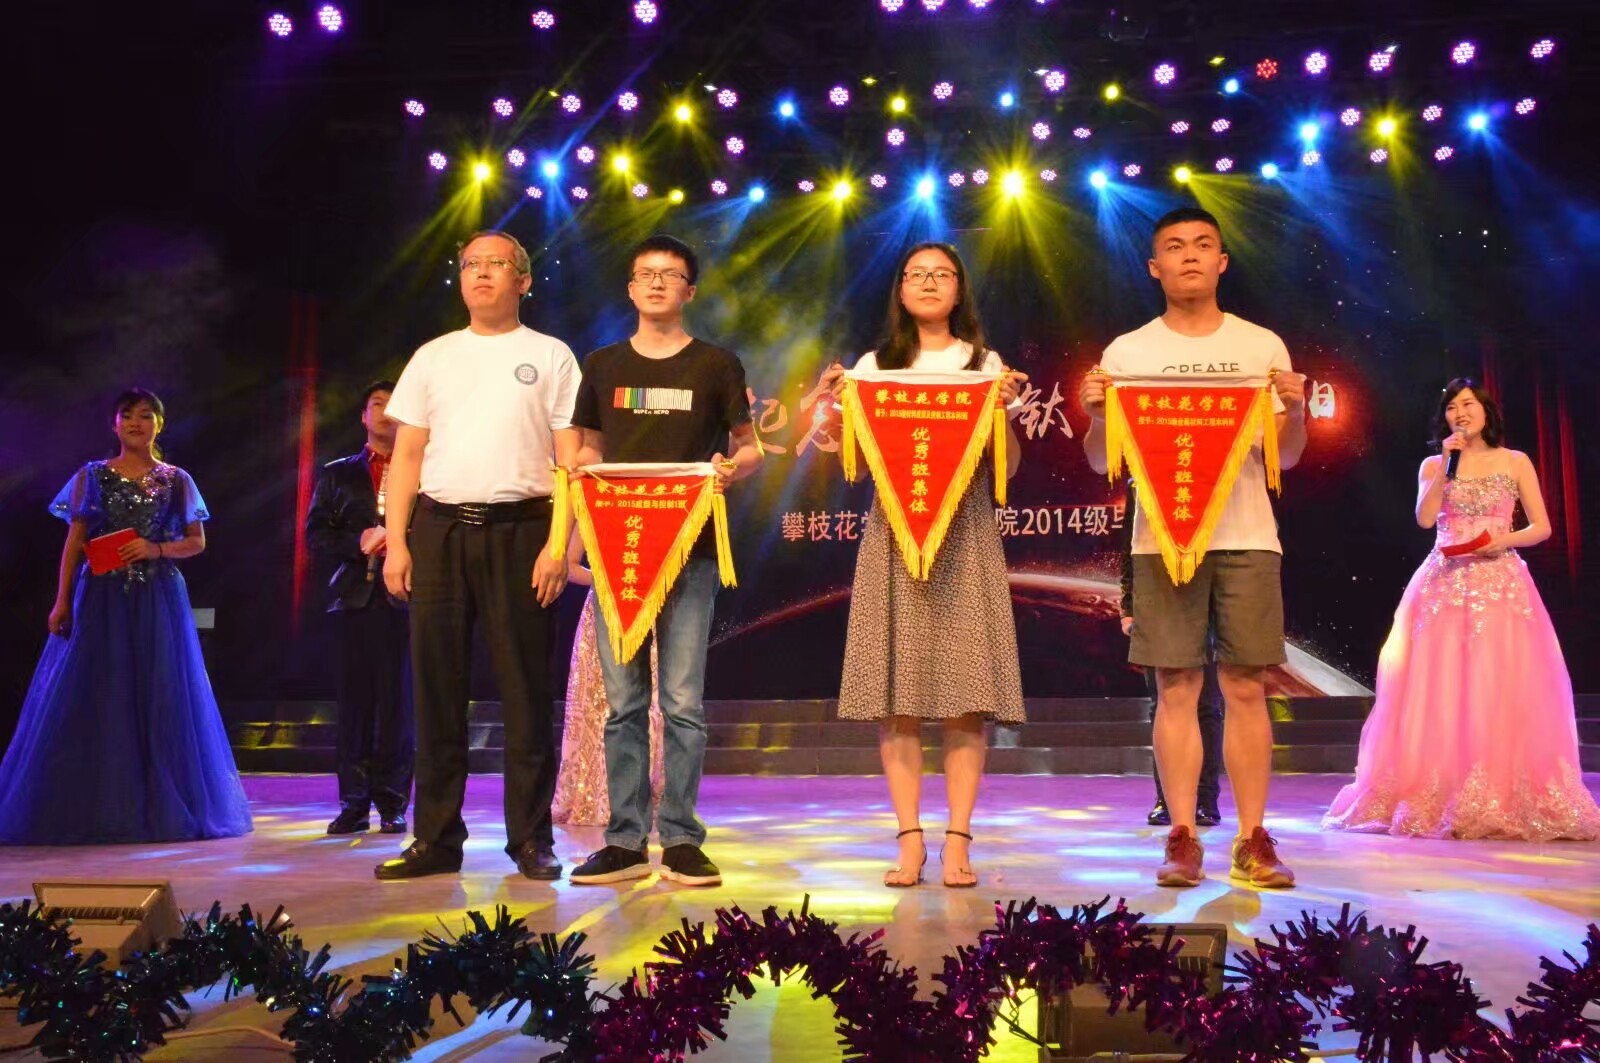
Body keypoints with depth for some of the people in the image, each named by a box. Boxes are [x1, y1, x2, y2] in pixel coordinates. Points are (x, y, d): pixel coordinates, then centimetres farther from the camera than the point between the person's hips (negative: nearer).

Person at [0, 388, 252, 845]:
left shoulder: (176, 480, 8)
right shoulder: (92, 476, 7)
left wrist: (158, 550, -10)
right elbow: (74, 542, 4)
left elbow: (197, 541, 9)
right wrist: (62, 601, -3)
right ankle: (90, 811, 5)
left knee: (159, 703, 0)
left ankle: (159, 808, 8)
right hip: (101, 598, 0)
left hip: (158, 600, 0)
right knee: (93, 702, -2)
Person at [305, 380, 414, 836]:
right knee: (354, 700, 2)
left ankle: (392, 803, 5)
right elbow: (316, 534, 9)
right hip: (355, 594, 2)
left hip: (402, 595, -2)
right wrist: (358, 543, -7)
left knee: (397, 700, -2)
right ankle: (353, 803, 7)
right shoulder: (337, 474, 17)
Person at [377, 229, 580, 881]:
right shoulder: (432, 357, 16)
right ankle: (437, 839, 15)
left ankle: (531, 840, 10)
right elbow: (406, 456, 13)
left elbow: (569, 459, 1)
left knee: (526, 691, 0)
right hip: (438, 531, 3)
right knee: (436, 688, 5)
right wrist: (395, 542, 2)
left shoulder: (550, 356, 7)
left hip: (518, 528, -3)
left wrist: (558, 544, -10)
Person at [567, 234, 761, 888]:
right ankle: (625, 841, 12)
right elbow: (589, 450, 19)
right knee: (623, 703, 4)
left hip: (689, 547, -2)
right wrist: (584, 474, -3)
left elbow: (751, 449, 9)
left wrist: (730, 468, -13)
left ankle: (682, 841, 8)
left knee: (683, 703, -1)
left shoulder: (716, 365, 7)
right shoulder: (603, 366, 14)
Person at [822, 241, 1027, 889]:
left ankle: (958, 840, 1)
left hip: (964, 534, 0)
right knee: (896, 693, -3)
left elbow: (1008, 466, 6)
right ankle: (910, 839, 4)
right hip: (893, 531, 1)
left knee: (965, 690, -5)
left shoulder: (985, 364, 11)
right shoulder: (874, 366, 13)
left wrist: (1003, 409, -9)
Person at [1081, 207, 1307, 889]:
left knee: (1246, 688, 1)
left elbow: (1285, 456, 10)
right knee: (1176, 689, 0)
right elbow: (1102, 462, 6)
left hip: (1247, 538, 1)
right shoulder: (1127, 353, 7)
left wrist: (1294, 410, -10)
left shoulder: (1262, 347, 10)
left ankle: (1253, 842, 9)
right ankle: (1182, 841, 7)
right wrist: (1096, 414, -13)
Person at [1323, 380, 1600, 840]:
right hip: (1445, 583, 1)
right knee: (1441, 690, -3)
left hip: (1500, 583, -1)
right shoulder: (1434, 465, 11)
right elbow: (1424, 518, -5)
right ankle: (1439, 798, 1)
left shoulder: (1515, 462, 10)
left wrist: (1506, 539, -11)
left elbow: (1542, 527, 7)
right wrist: (1447, 464, -5)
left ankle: (1508, 798, 1)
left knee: (1503, 690, -6)